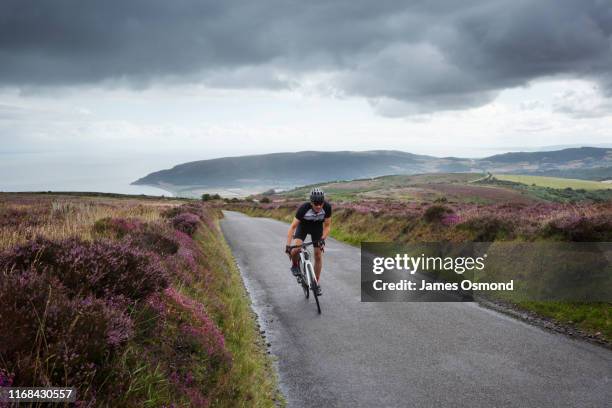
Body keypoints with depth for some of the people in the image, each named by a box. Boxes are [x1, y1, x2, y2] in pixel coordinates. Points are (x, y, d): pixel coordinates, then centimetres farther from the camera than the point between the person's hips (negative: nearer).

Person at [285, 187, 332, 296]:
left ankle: (317, 282, 13)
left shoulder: (327, 207, -32)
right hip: (303, 226, -2)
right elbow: (293, 227, -34)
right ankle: (294, 265, 6)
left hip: (317, 227, 2)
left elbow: (327, 226, -18)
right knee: (296, 249, -26)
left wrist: (322, 239, -32)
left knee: (318, 255, -2)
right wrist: (288, 245, -40)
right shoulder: (304, 208, -38)